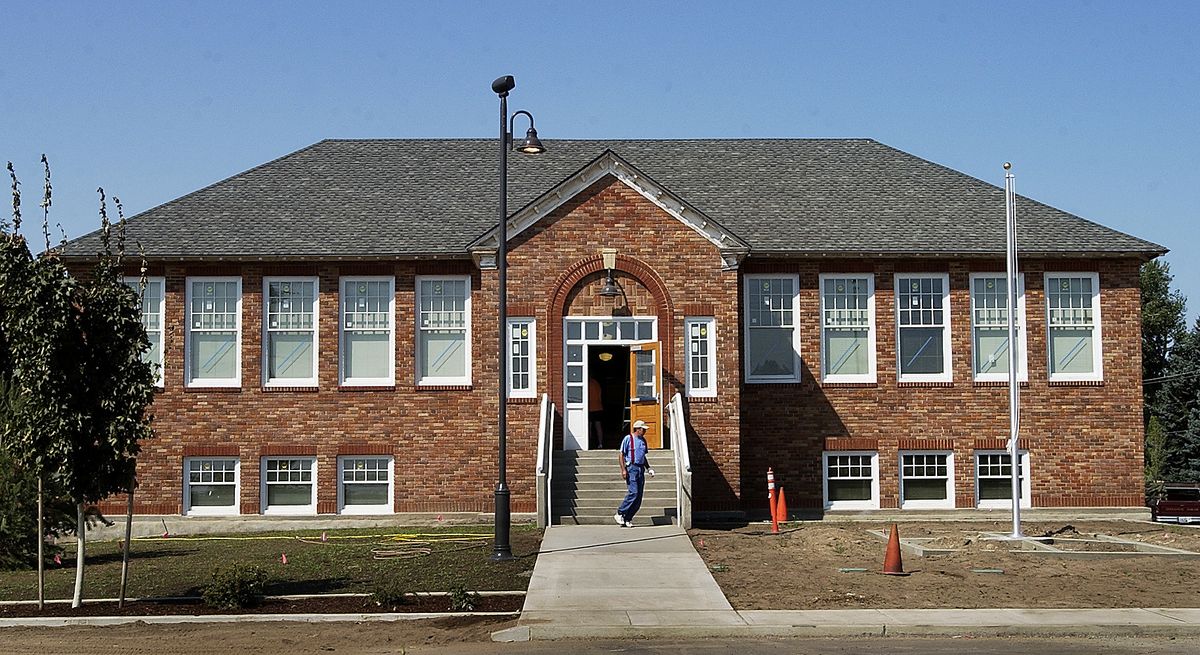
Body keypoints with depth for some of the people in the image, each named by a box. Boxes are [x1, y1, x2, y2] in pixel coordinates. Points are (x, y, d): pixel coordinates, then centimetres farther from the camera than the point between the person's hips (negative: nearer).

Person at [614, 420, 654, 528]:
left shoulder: (643, 440, 17)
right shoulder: (628, 438, -4)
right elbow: (621, 455, -5)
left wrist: (648, 468, 16)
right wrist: (623, 469, -14)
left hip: (641, 469, 7)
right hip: (631, 468, -7)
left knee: (639, 496, 2)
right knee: (633, 492, -19)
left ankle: (627, 519, 7)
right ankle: (619, 514, -9)